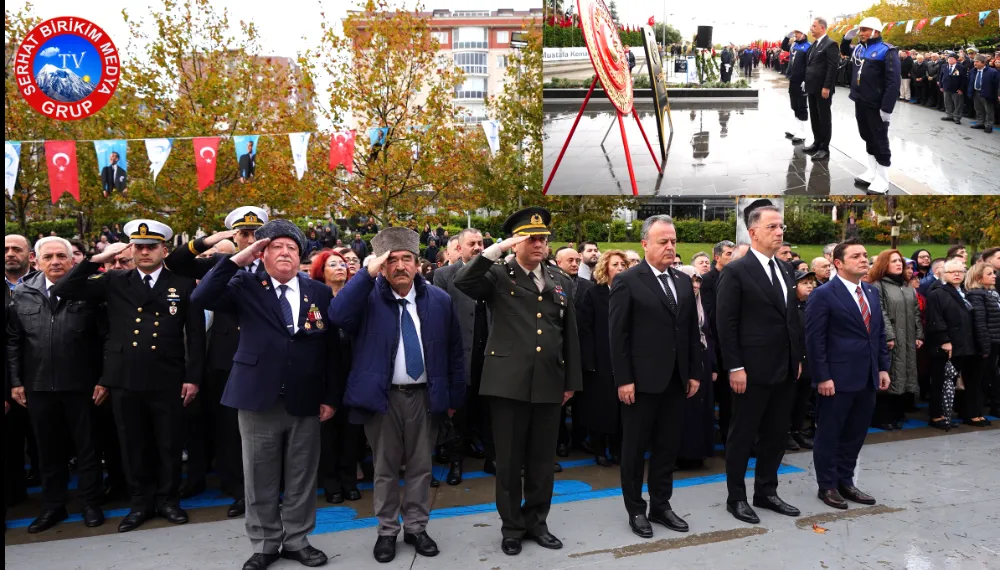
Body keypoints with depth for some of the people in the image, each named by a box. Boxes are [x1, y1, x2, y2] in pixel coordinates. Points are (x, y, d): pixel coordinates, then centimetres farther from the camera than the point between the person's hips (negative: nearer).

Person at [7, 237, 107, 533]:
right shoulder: (22, 294, 4)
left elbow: (105, 338, -4)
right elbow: (13, 341, 7)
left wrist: (104, 379, -7)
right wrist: (15, 381, 3)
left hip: (80, 385, -3)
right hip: (38, 386, 3)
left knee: (86, 446, 8)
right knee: (49, 449, 14)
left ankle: (90, 502, 22)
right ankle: (53, 505, 28)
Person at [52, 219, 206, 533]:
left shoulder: (183, 283, 2)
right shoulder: (113, 282, 7)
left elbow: (195, 334, 0)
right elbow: (61, 291, 0)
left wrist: (193, 377, -5)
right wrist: (96, 260, -8)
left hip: (168, 381, -2)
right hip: (125, 380, 2)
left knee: (169, 445, 9)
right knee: (133, 447, 12)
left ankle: (168, 499, 27)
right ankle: (141, 502, 28)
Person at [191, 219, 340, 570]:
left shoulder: (319, 293, 4)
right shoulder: (246, 285, 0)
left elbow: (332, 348, 5)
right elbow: (201, 299, -16)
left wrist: (331, 397, 1)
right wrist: (237, 259, -17)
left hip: (306, 401, 1)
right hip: (258, 398, -1)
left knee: (301, 477, 12)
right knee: (260, 478, 10)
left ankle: (297, 541, 28)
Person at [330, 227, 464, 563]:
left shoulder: (438, 300, 2)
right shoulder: (369, 297, -6)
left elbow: (454, 351, 7)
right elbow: (337, 315, -26)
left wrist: (455, 397, 7)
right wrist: (368, 273, -27)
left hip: (424, 395, 2)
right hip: (383, 396, -2)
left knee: (420, 467, 14)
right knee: (385, 469, 12)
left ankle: (416, 528, 30)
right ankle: (387, 531, 28)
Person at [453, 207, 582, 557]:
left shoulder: (560, 282, 12)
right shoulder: (498, 276, 0)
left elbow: (570, 335, 12)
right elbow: (462, 281, -20)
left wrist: (571, 381, 10)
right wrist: (499, 249, -19)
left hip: (549, 384, 3)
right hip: (508, 382, -3)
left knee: (542, 460, 13)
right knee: (509, 460, 7)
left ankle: (536, 522, 30)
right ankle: (512, 527, 23)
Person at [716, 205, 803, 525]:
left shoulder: (784, 270, 12)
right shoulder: (736, 271, -10)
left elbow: (791, 318, 16)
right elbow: (726, 324, -13)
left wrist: (797, 358, 12)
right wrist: (735, 368, -16)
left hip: (785, 370, 7)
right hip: (753, 371, -7)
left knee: (776, 435, 14)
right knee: (743, 436, 5)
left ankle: (766, 492, 28)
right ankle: (736, 498, 17)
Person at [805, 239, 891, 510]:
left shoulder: (872, 293, 12)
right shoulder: (823, 295, -11)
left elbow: (879, 334, 17)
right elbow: (814, 340, -14)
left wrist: (883, 368, 11)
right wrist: (822, 377, -17)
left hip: (867, 377, 7)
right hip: (837, 378, -7)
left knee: (855, 434, 15)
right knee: (829, 434, 5)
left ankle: (845, 482, 28)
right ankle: (827, 486, 17)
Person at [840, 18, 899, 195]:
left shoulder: (886, 51, -12)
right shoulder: (859, 48, 11)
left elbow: (893, 82, -18)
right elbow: (844, 50, 35)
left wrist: (887, 108, -23)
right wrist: (847, 38, 12)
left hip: (876, 106, -7)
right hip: (860, 103, 7)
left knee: (880, 141, 0)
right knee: (868, 137, 16)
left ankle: (882, 180, 6)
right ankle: (872, 172, 27)